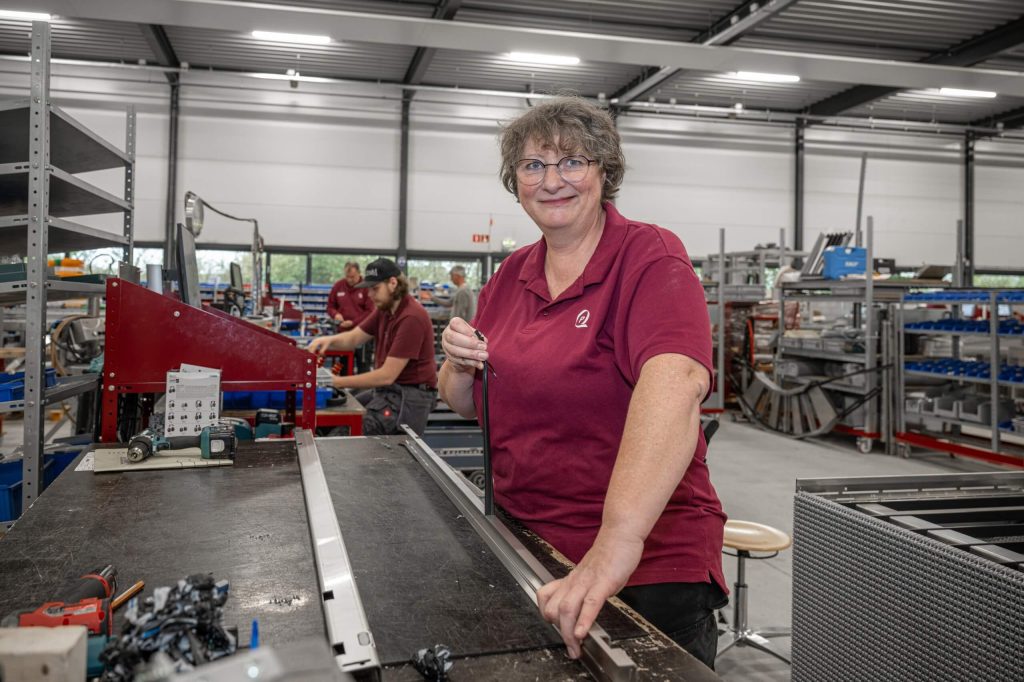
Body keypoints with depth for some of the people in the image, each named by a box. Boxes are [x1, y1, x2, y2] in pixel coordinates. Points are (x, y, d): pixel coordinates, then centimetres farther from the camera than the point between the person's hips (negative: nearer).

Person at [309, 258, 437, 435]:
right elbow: (354, 338, 10)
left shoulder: (411, 318, -23)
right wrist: (328, 340, -12)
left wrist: (339, 382, -20)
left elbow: (387, 375, -23)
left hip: (411, 395, -10)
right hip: (387, 388, 10)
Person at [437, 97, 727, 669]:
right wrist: (461, 364, -9)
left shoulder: (650, 259, -14)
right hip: (521, 546, 6)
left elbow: (674, 383, -33)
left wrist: (618, 541, -46)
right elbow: (468, 404, 14)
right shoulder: (511, 275, 5)